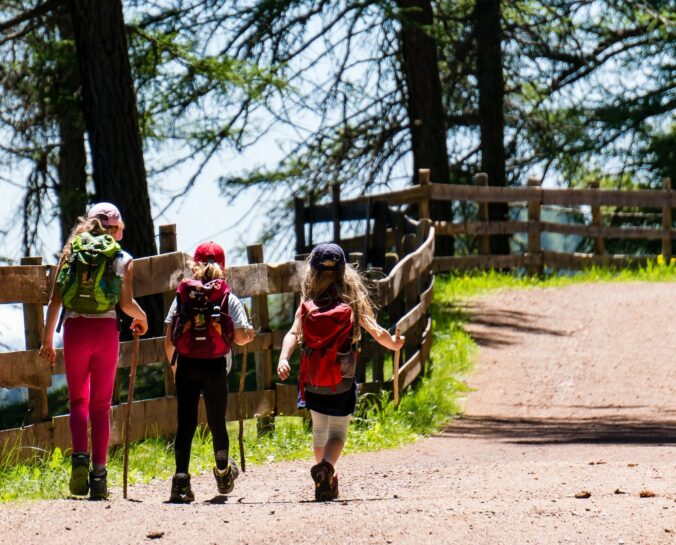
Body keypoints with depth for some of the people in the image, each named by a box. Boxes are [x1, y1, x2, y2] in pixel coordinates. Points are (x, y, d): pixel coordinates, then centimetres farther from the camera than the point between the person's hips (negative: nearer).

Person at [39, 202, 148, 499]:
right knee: (101, 404, 8)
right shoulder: (122, 259, 4)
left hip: (75, 330, 1)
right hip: (106, 330, -1)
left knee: (78, 400, 9)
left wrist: (47, 339, 8)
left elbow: (55, 300, 3)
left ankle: (80, 456, -16)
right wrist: (141, 318, 17)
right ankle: (98, 472, 3)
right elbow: (126, 303, -5)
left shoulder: (70, 252, 8)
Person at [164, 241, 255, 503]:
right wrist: (249, 334, 16)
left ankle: (181, 479, -12)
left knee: (185, 423, 0)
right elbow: (241, 337, -7)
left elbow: (169, 340, 3)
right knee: (217, 422, 15)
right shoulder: (229, 299, 0)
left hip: (186, 366, 1)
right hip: (215, 366, -1)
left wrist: (173, 364, 18)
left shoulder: (182, 296, 5)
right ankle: (223, 474, 34)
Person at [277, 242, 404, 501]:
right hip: (342, 384, -2)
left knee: (319, 430, 22)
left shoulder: (307, 307, -2)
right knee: (338, 432, 3)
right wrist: (393, 344, 13)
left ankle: (326, 481, 30)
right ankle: (327, 466, -27)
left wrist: (283, 358, -26)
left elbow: (293, 334, -16)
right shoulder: (353, 305, -5)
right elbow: (377, 333, -6)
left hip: (312, 383, 2)